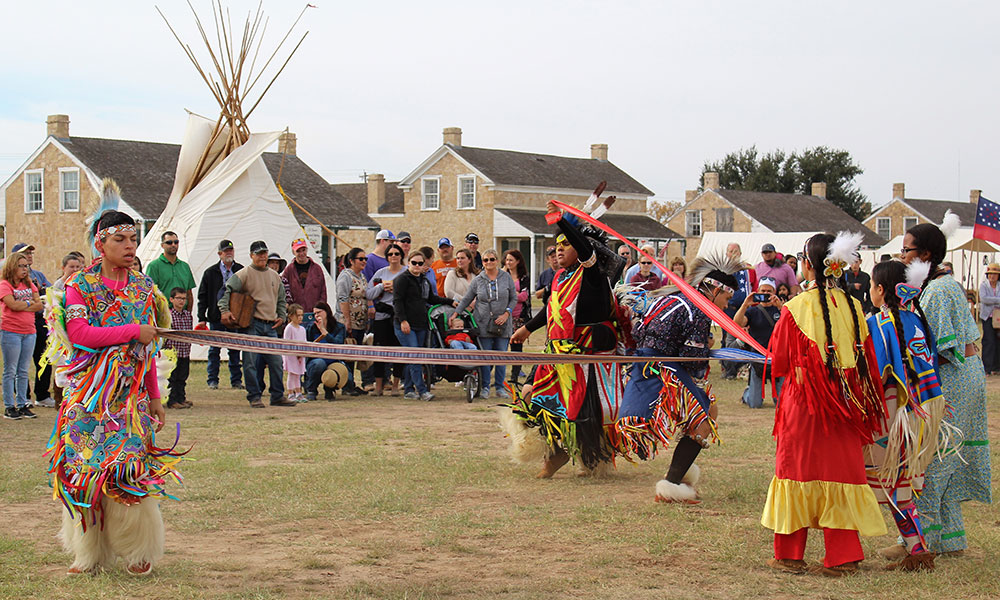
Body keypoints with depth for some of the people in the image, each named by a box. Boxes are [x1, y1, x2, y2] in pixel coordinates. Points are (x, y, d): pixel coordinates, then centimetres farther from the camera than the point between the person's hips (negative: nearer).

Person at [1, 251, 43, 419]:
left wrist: (22, 307, -10)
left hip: (29, 332, 6)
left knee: (23, 371, 9)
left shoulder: (29, 284, 13)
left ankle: (22, 405, 14)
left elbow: (39, 305, 3)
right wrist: (30, 302, -3)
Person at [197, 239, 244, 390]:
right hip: (216, 318, -1)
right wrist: (202, 318, -1)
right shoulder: (210, 273, 5)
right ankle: (212, 380, 9)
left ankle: (236, 380, 11)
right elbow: (202, 296, 6)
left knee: (235, 349, 5)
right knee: (214, 349, 2)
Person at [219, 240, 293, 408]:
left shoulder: (274, 276, 18)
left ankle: (278, 396, 12)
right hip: (252, 325, -5)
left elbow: (281, 300, 27)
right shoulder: (244, 274, -1)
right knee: (251, 362, -5)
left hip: (271, 326, 5)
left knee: (276, 361, 4)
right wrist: (224, 310, -22)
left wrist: (281, 316, 13)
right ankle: (254, 396, 1)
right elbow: (227, 291, -10)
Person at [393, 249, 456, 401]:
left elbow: (432, 298, 32)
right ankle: (422, 391, -18)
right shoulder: (402, 279, -5)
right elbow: (397, 301, -11)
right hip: (405, 326, -7)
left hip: (421, 326, 7)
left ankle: (408, 390, 12)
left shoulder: (424, 281, 20)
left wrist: (450, 302, 29)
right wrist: (403, 320, -19)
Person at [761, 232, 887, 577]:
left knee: (798, 468, 7)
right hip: (844, 404, 4)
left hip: (803, 404, -3)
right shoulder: (853, 307, 0)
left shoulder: (796, 308, -12)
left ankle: (789, 555, 13)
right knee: (840, 468, 9)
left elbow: (778, 362, -4)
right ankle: (842, 557, 10)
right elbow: (867, 362, 6)